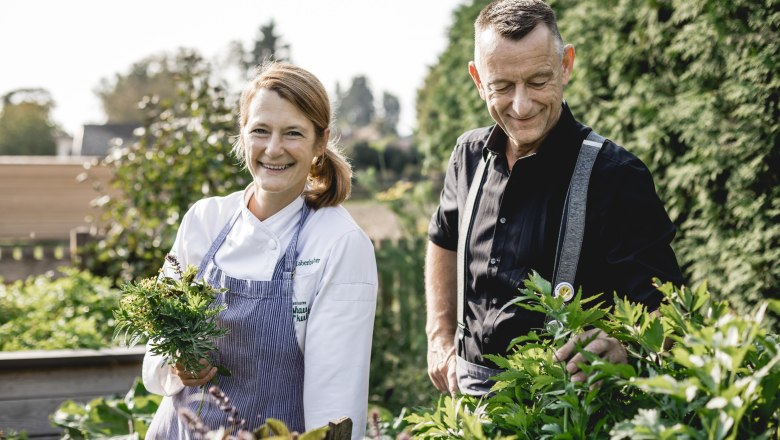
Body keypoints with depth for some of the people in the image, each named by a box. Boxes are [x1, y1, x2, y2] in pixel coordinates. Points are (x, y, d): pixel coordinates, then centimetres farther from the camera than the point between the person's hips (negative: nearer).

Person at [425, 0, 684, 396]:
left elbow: (659, 311, -15)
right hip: (470, 394, 4)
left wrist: (622, 348, -36)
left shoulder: (615, 176, -12)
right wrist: (440, 340, 20)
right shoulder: (470, 155, 7)